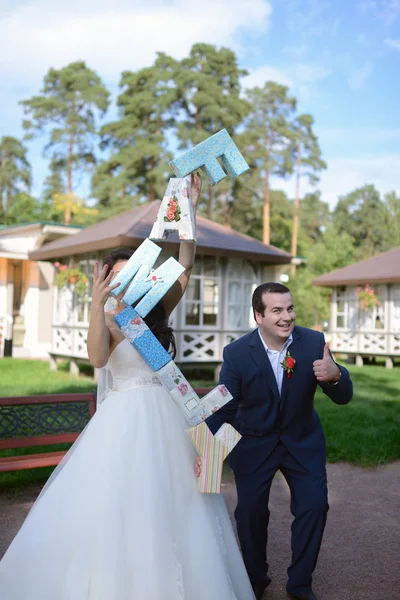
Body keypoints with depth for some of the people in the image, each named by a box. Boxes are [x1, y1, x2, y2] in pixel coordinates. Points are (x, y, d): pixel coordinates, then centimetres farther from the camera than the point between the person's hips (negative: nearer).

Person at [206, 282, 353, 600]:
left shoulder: (314, 342, -17)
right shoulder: (237, 353, -21)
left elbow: (343, 397, -15)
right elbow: (223, 408, -16)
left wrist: (335, 375, -39)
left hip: (302, 440, 2)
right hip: (253, 442, -1)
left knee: (314, 505, -4)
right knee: (250, 511, 2)